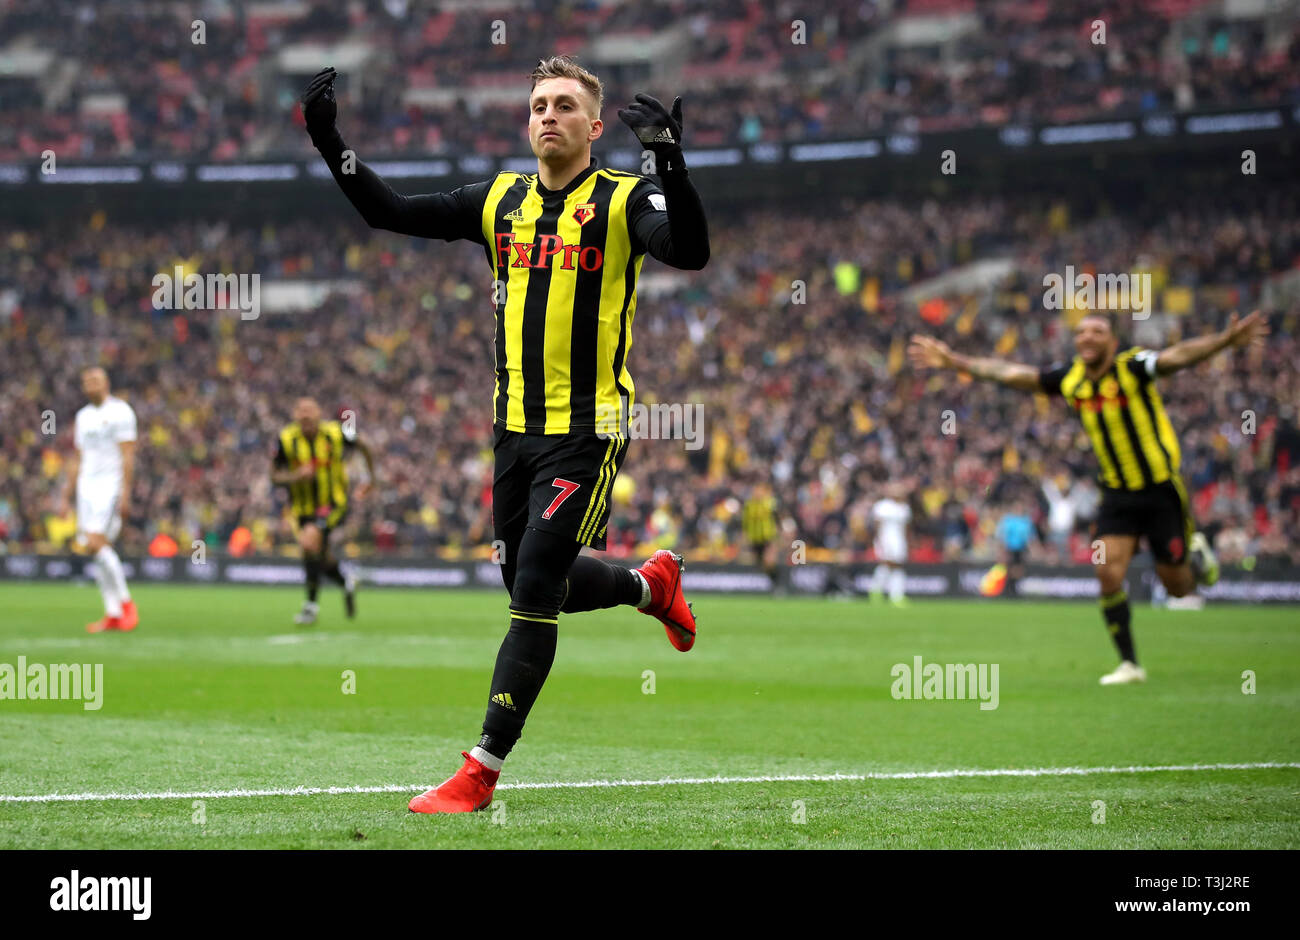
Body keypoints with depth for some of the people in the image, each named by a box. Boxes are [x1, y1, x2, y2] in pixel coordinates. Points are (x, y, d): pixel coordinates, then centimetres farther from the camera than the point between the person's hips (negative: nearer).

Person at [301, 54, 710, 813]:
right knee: (531, 584, 16)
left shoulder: (622, 202, -7)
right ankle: (653, 583, 45)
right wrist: (330, 142, 1)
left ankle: (482, 772, -5)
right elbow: (392, 212, 11)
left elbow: (690, 252, -26)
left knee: (536, 590, -10)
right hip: (516, 428, 6)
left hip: (588, 431, -6)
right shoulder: (502, 201, 9)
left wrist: (669, 158, -38)